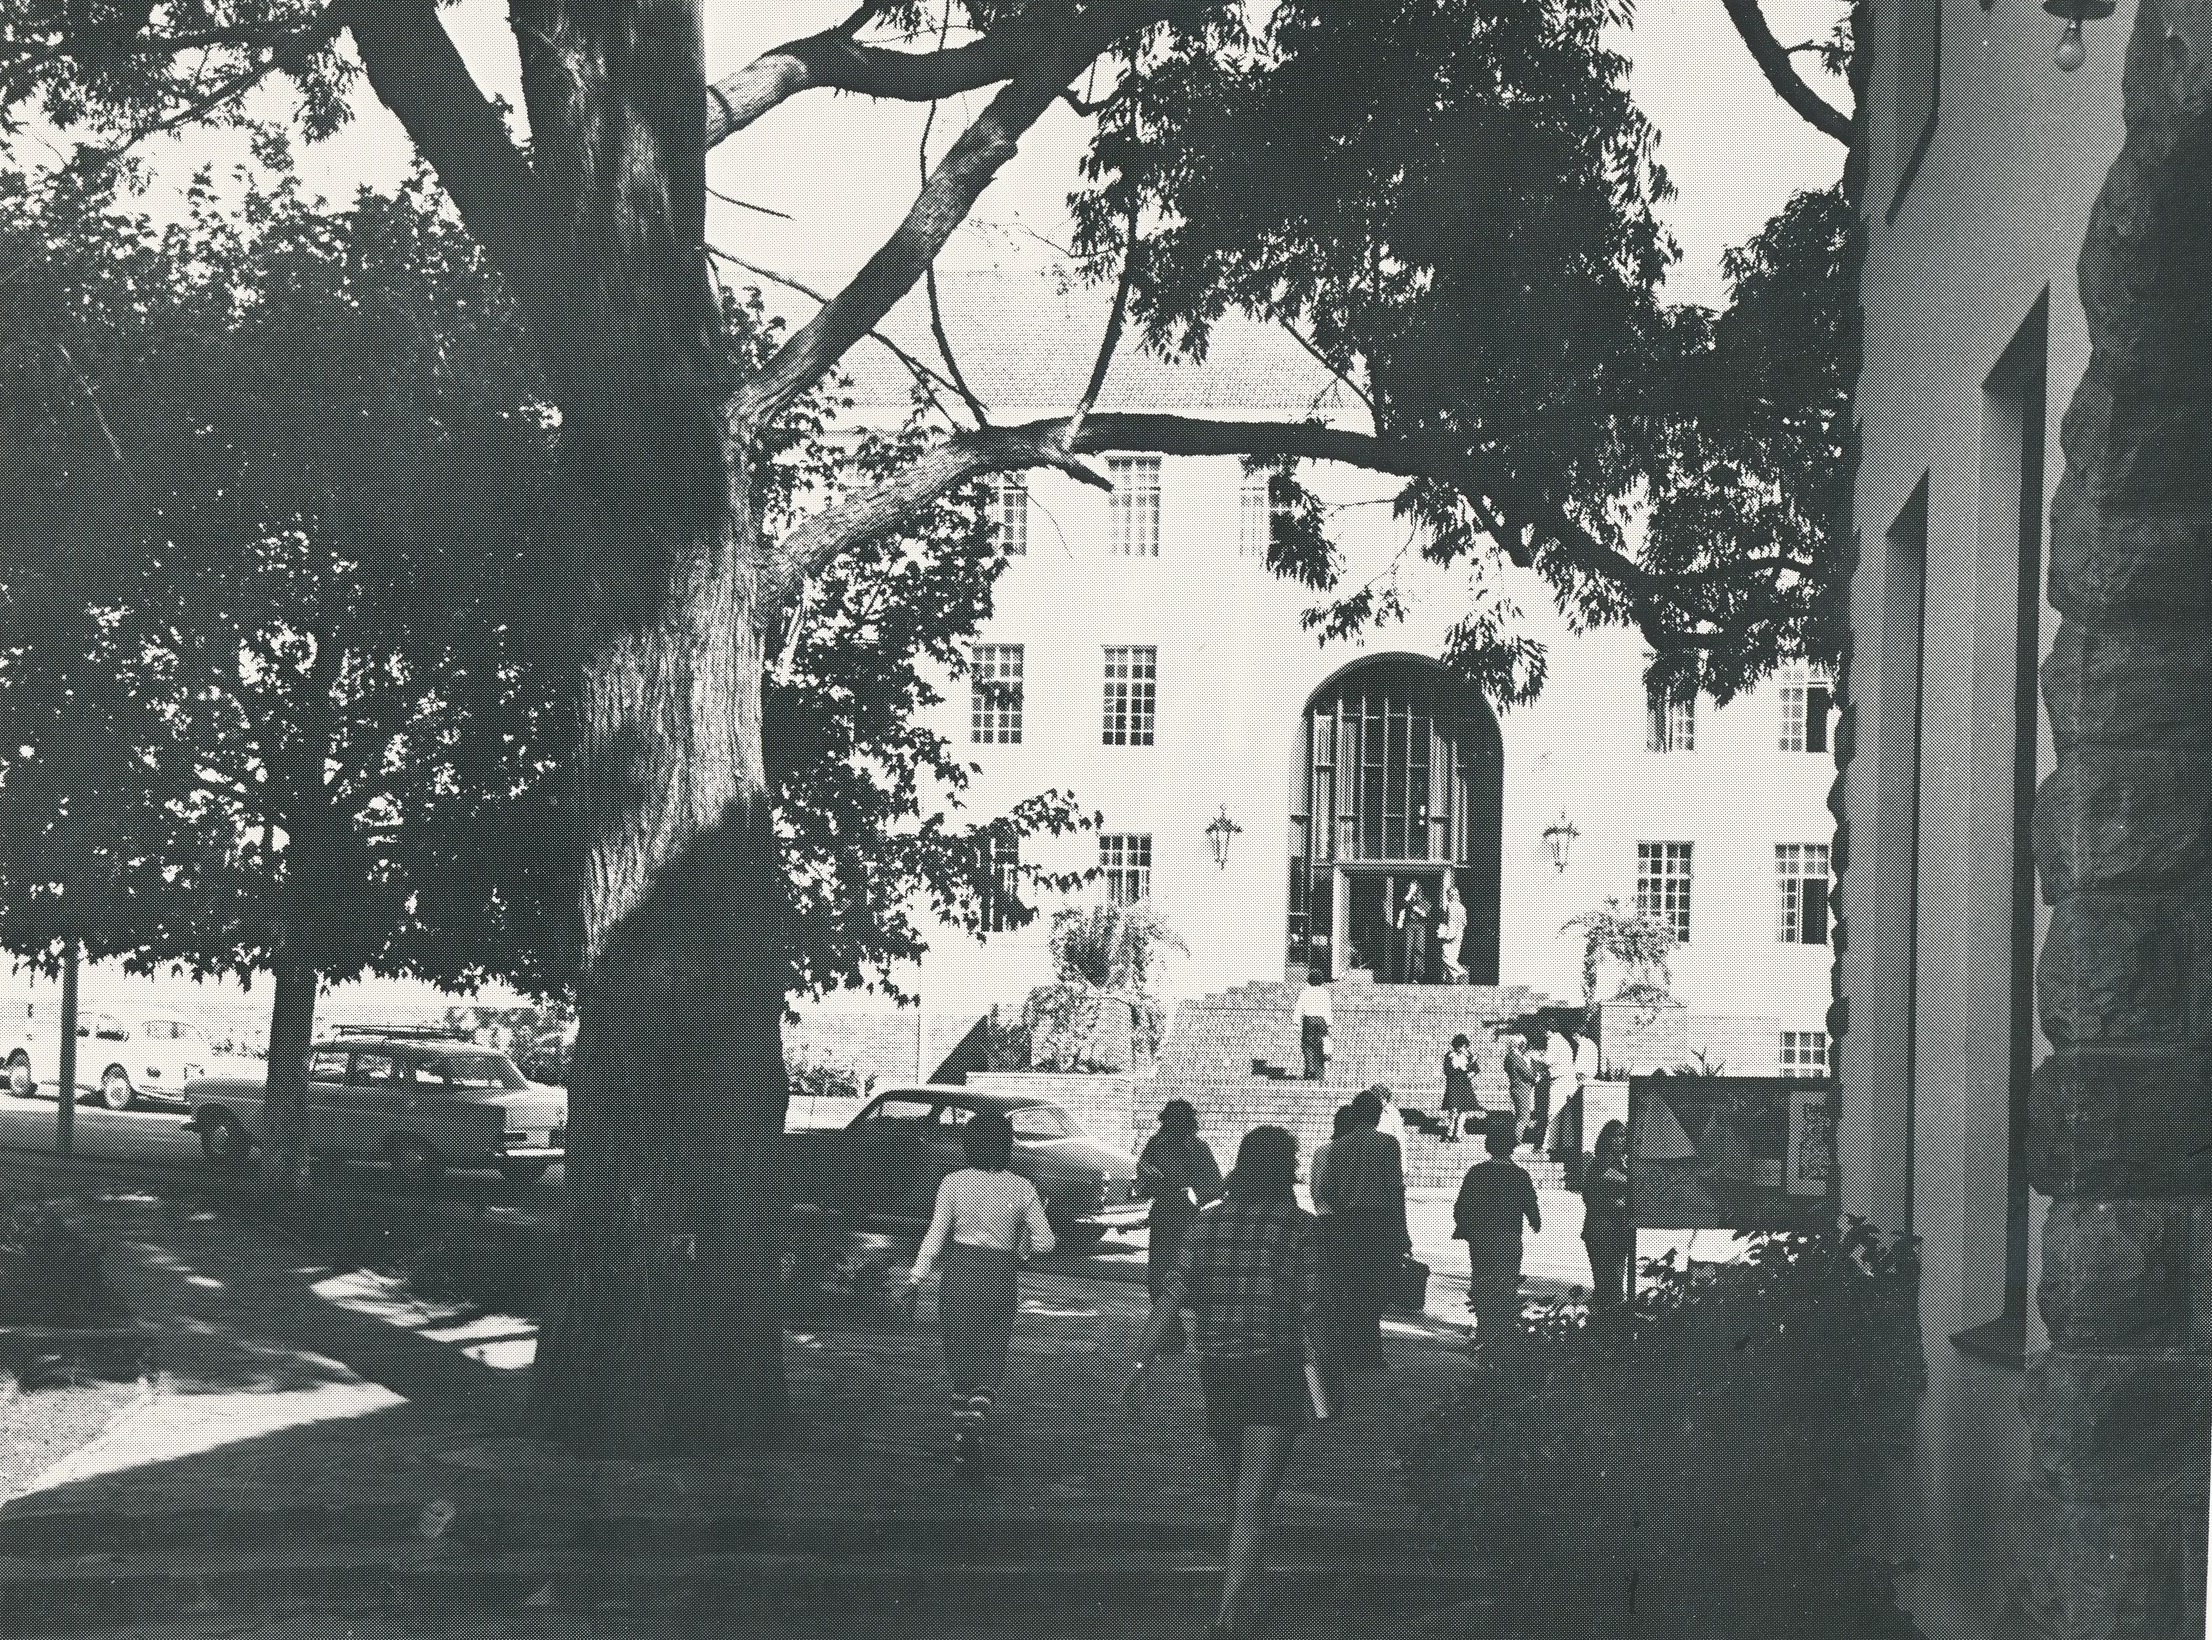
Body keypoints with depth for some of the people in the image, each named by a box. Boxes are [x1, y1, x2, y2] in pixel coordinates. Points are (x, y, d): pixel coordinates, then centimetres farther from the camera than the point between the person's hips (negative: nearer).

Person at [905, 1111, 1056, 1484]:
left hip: (961, 1275, 0)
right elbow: (1044, 1242, -3)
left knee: (961, 1366, 11)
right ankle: (975, 1423, -23)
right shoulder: (1021, 1188, -2)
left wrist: (917, 1276, -6)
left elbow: (936, 1234, -9)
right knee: (990, 1367, 6)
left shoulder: (954, 1183, -5)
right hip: (1002, 1279, 1)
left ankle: (962, 1450, 13)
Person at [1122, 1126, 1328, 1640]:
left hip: (1217, 1371, 4)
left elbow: (1170, 1300, -3)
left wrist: (1140, 1367, -4)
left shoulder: (1206, 1223, 3)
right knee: (1254, 1503, -5)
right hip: (1277, 1372, -4)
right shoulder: (1299, 1226, -6)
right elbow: (1312, 1312, -7)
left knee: (1238, 1495, 21)